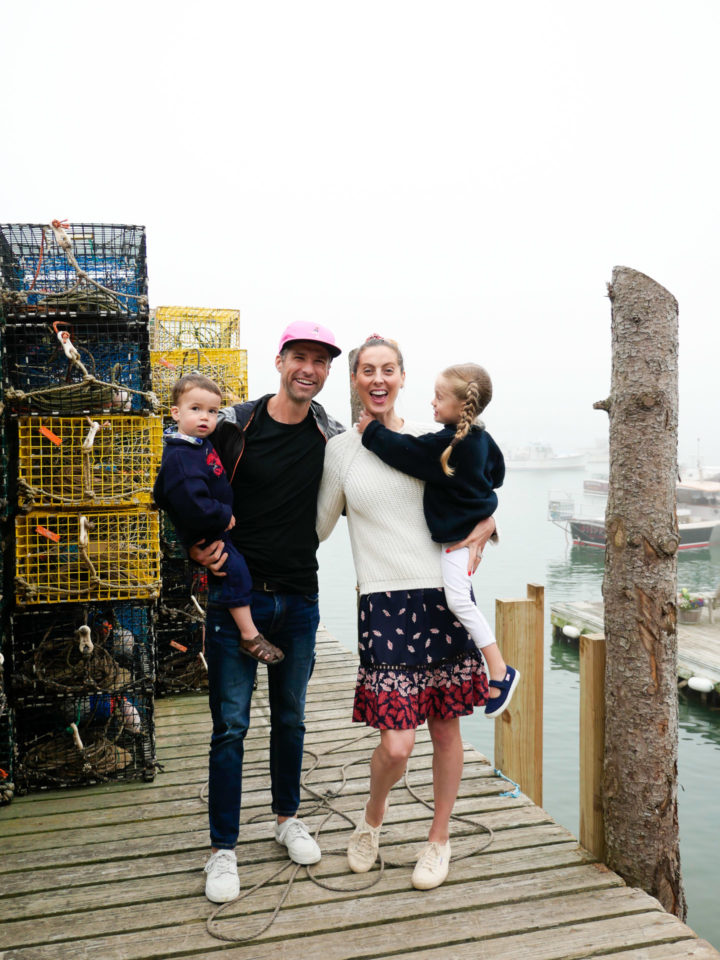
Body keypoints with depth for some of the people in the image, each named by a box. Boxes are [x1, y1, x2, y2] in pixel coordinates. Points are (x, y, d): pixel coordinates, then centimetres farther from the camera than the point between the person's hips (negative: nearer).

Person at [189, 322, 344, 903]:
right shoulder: (235, 425, -6)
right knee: (230, 725, 2)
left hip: (299, 598, 3)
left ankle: (288, 819, 37)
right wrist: (198, 545, -14)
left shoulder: (330, 436, 2)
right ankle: (223, 850, 17)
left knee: (291, 718, 17)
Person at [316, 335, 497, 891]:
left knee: (445, 726, 10)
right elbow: (318, 528, 14)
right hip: (384, 603, -1)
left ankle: (440, 838, 34)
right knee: (396, 745, -7)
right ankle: (374, 814, 28)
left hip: (443, 596, 2)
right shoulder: (340, 450, 5)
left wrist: (477, 539, 0)